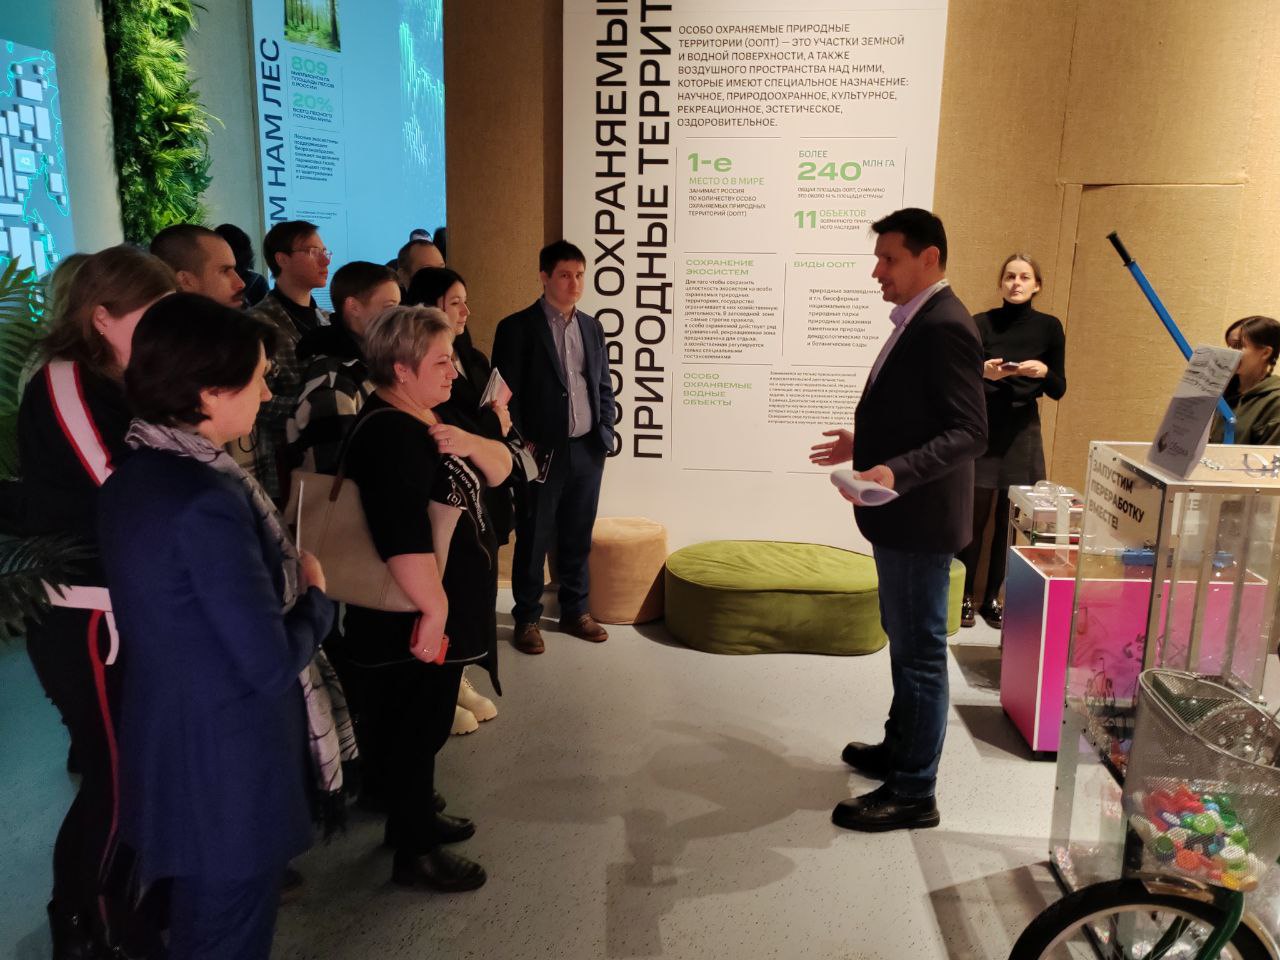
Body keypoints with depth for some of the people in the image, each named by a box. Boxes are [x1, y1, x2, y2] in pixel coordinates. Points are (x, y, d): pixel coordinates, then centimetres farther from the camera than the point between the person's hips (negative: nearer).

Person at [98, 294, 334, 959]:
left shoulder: (135, 477, 2)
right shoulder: (207, 500, -28)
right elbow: (272, 665, -26)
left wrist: (286, 579, 0)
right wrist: (315, 596, -9)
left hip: (170, 749, 9)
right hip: (226, 766, -9)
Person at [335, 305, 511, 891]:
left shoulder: (427, 423, 9)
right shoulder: (389, 433, -23)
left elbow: (499, 471, 6)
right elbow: (405, 540, -33)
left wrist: (467, 443, -13)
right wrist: (434, 609, -27)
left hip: (445, 608, 10)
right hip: (417, 619, -10)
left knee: (424, 725, 23)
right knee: (414, 728, 5)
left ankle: (418, 814, 41)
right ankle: (414, 853, 21)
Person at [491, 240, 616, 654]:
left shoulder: (591, 327, 11)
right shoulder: (517, 328, -5)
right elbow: (505, 394, -7)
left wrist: (605, 432, 5)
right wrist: (519, 445, -10)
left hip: (587, 451, 5)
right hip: (542, 452, -4)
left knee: (577, 539, 14)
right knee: (534, 540, 6)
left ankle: (575, 612, 28)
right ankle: (527, 619, 19)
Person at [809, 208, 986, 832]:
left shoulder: (945, 327, -19)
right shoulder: (916, 321, 13)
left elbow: (968, 432, -25)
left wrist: (896, 472, -35)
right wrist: (864, 443, 19)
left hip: (919, 519, -11)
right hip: (899, 516, 11)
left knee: (920, 652, 0)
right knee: (904, 640, 22)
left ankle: (913, 793, 13)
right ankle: (899, 750, 39)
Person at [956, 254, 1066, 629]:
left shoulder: (1049, 327, 4)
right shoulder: (981, 324, -1)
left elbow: (1058, 390, 5)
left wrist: (1044, 372, -15)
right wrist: (983, 372, -21)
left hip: (1022, 433, 2)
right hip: (981, 429, -2)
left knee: (1010, 519, 5)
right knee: (975, 515, 0)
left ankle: (992, 597, 17)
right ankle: (965, 595, 11)